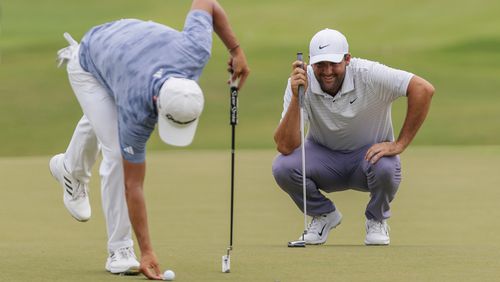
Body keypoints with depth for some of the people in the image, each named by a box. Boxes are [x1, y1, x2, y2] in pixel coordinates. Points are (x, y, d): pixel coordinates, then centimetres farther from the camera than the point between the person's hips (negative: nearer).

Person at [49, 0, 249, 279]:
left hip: (126, 38, 6)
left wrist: (236, 50, -14)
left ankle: (72, 170, 63)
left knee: (100, 121, 33)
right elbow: (133, 185, -34)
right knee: (117, 153, -19)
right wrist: (147, 252, -34)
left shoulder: (196, 51, -41)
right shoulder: (137, 112, -43)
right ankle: (120, 251, -9)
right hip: (89, 66, -6)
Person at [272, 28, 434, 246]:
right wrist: (296, 98, -38)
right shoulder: (300, 82, -19)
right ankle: (324, 215, 4)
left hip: (368, 154, -2)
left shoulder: (368, 75, -25)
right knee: (282, 167, -27)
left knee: (385, 168, -36)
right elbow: (285, 147, -26)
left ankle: (376, 220, 0)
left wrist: (399, 144, -27)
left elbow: (423, 89, -30)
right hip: (324, 157, 2)